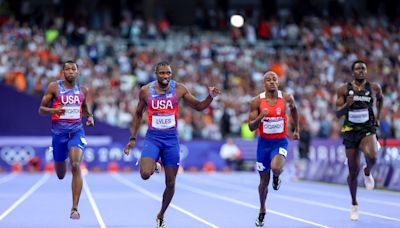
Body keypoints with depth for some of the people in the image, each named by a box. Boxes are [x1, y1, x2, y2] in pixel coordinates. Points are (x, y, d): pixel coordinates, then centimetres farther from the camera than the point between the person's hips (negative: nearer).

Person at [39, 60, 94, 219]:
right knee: (60, 175, 13)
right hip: (58, 133, 0)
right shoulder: (54, 87, -3)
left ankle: (75, 208, -21)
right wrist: (54, 110, -23)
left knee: (76, 166, -22)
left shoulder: (83, 90, 6)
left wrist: (90, 116, 5)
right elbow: (41, 109, -2)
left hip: (77, 132, 0)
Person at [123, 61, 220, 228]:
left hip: (171, 139, 1)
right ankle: (154, 165, 14)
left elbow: (198, 106, 6)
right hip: (152, 138, -1)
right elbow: (138, 114, 11)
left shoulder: (179, 89, -4)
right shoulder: (146, 90, -3)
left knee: (170, 183, 4)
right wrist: (133, 138, 9)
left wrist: (210, 97, -14)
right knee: (145, 174, -24)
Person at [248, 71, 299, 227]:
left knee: (276, 168, -32)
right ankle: (262, 212, 34)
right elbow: (251, 127, -8)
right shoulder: (257, 101, -9)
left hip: (280, 142, -1)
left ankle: (277, 177, 8)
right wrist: (260, 117, -28)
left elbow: (293, 109, 17)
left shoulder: (286, 98, -7)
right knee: (264, 181, 10)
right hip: (264, 142, 1)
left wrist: (296, 129, 21)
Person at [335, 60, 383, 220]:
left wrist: (378, 116, 18)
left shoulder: (374, 88, 3)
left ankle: (367, 172, 5)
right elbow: (338, 114, -3)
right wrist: (347, 104, -22)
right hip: (350, 131, 0)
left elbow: (381, 98, 26)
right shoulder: (344, 89, -1)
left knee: (372, 157, -33)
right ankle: (354, 204, 24)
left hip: (368, 130, 0)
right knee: (353, 171, 3)